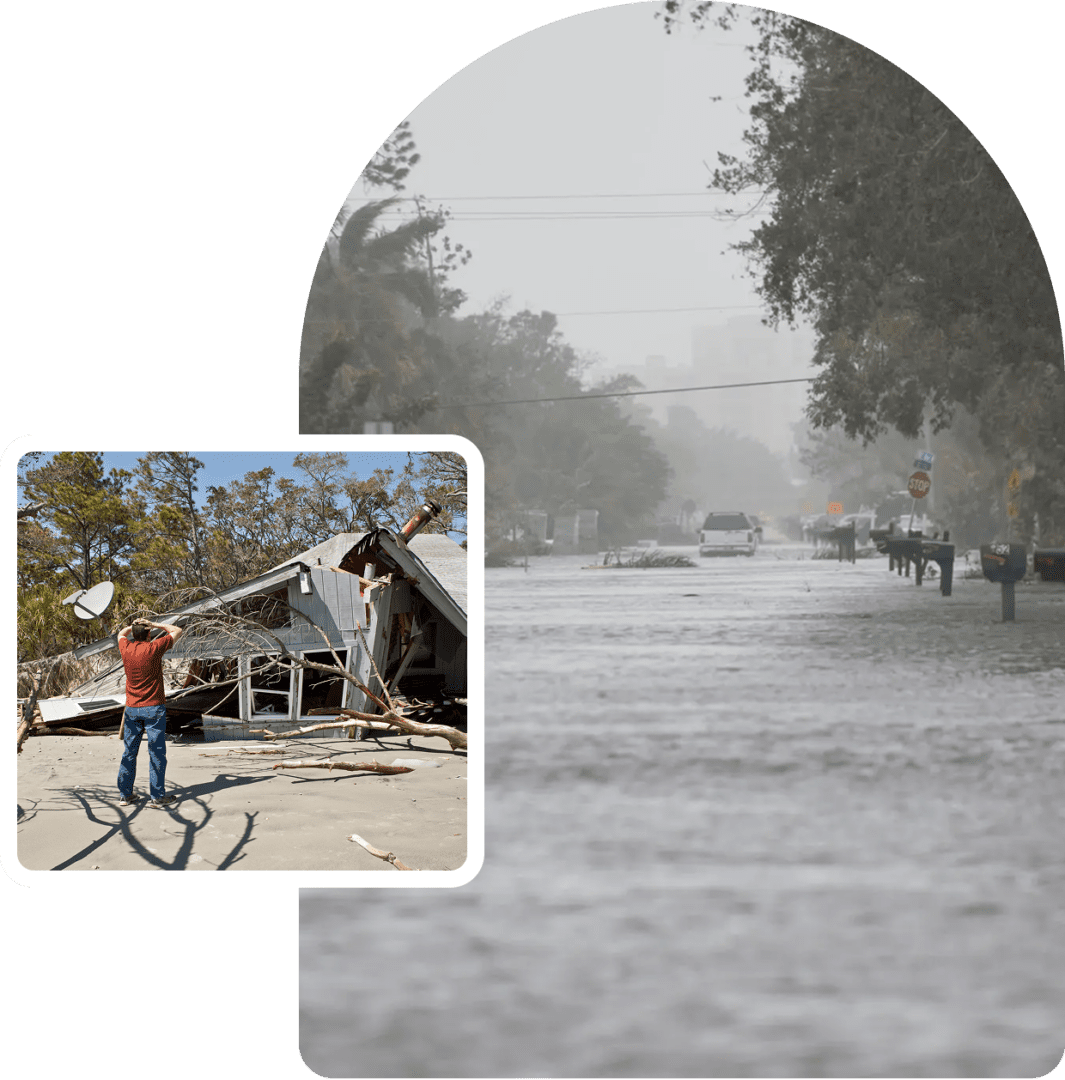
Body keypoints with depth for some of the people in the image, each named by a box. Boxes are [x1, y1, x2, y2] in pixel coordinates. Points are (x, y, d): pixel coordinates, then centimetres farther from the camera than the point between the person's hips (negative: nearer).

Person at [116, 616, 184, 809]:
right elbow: (177, 631, 1)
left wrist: (133, 626, 11)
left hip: (132, 709, 4)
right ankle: (157, 796, 0)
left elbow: (121, 633, 25)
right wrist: (155, 625, 1)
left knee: (129, 752, 10)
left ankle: (125, 794, 12)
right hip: (154, 708, -4)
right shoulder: (154, 648, -12)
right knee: (156, 752, 0)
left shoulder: (126, 648, 0)